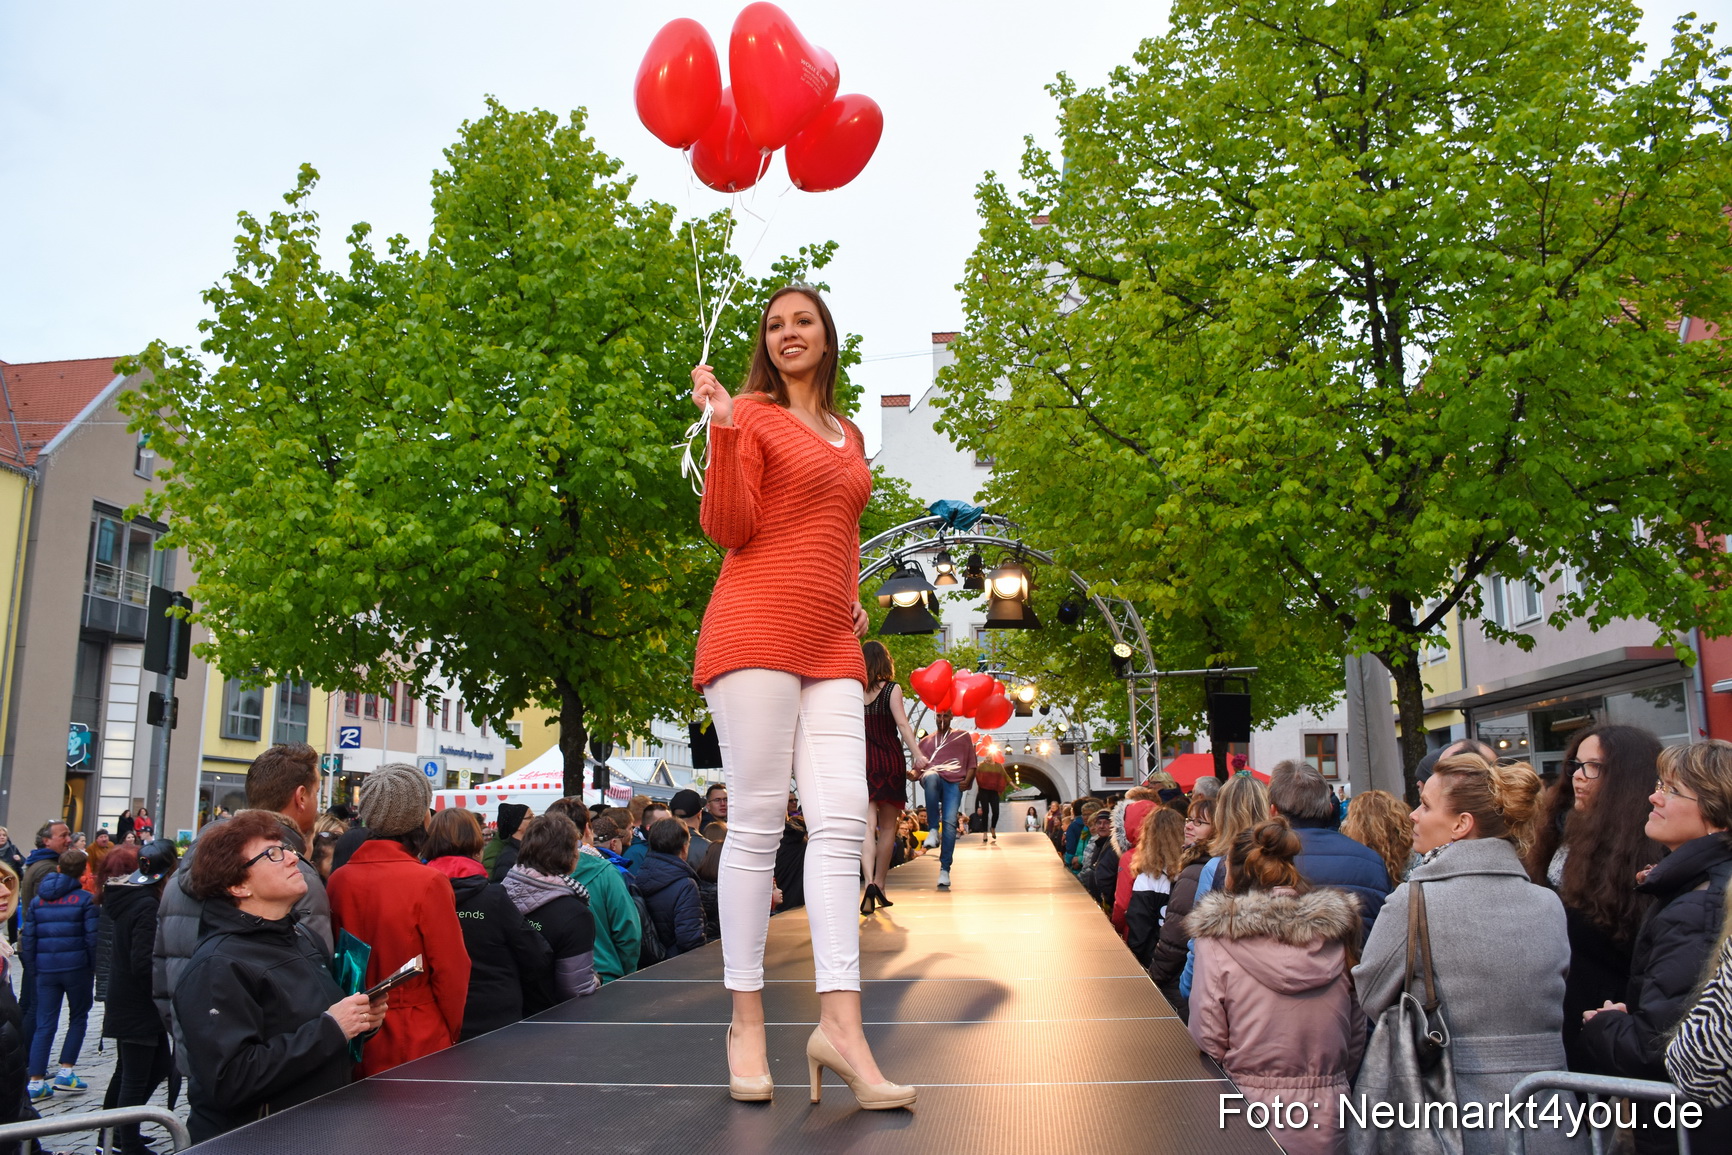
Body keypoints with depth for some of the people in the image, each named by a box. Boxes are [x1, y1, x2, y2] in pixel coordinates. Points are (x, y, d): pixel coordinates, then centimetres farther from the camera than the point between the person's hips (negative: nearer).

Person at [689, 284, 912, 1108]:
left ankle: (839, 1024, -5)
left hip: (831, 644, 6)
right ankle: (746, 1019, 5)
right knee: (756, 821, -5)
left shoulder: (849, 436, 24)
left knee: (841, 821, -5)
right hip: (758, 628, -6)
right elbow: (728, 529, -6)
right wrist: (721, 427, -15)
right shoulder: (751, 415, 4)